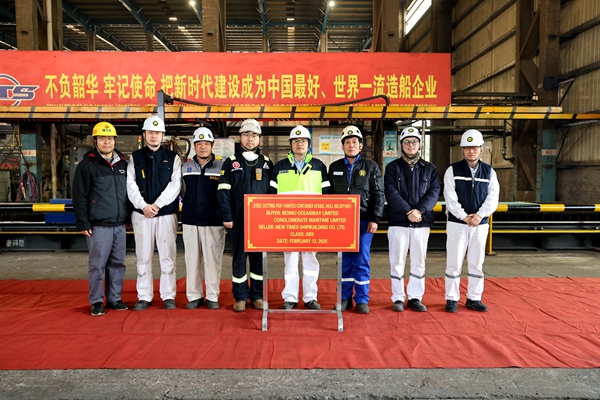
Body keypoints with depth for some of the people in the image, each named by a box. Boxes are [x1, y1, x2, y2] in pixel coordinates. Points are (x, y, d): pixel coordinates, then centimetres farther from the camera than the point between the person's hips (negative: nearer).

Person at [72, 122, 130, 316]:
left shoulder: (123, 164, 12)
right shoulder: (87, 165, -4)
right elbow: (79, 196, -7)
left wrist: (130, 216, 15)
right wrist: (83, 223, -10)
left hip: (120, 225, 5)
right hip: (98, 225, -5)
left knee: (117, 263, 11)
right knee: (97, 265, 1)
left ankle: (114, 298, 23)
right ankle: (96, 302, 14)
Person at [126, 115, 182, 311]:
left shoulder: (172, 157, 6)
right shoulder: (135, 157, 10)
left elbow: (175, 185, -4)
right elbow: (131, 185, 1)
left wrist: (157, 204, -13)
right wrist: (143, 205, -13)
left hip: (166, 214, -1)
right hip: (141, 214, 1)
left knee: (167, 257, 1)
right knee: (143, 257, 6)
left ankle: (168, 296, 11)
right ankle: (144, 297, 16)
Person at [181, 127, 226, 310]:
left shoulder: (222, 166, 1)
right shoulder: (186, 167, 10)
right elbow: (182, 192, 18)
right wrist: (189, 206, 9)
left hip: (214, 221, -3)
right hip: (190, 221, 3)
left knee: (213, 260, 1)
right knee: (192, 259, 7)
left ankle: (212, 297, 13)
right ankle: (194, 296, 18)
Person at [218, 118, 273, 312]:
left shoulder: (266, 162, 10)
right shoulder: (230, 162, 4)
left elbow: (272, 191, 10)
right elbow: (223, 191, -1)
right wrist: (226, 217, -7)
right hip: (238, 220, -1)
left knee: (259, 257, 7)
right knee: (239, 257, 4)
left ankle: (257, 295, 18)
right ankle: (240, 297, 14)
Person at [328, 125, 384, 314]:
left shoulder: (371, 167, 3)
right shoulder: (334, 167, 9)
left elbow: (378, 194, 0)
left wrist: (375, 219, -7)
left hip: (363, 221, -2)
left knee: (362, 261, 1)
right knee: (344, 260, 7)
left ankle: (362, 300, 12)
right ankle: (345, 298, 18)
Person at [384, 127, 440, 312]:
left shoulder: (430, 169, 10)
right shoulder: (392, 167, 4)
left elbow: (434, 192, -1)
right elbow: (391, 193, -8)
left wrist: (420, 210, -17)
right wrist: (408, 211, -18)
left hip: (422, 222, 2)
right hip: (398, 222, -2)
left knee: (419, 262, 8)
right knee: (397, 261, 2)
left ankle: (415, 297, 20)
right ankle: (398, 298, 14)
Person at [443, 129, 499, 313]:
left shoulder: (489, 172, 7)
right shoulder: (453, 170, -1)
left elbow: (493, 198, -1)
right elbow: (450, 198, -9)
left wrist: (479, 215, -16)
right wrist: (464, 217, -17)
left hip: (480, 224, 3)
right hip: (457, 223, -3)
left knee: (477, 263, 10)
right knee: (454, 262, 1)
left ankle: (474, 298, 22)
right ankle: (452, 299, 12)